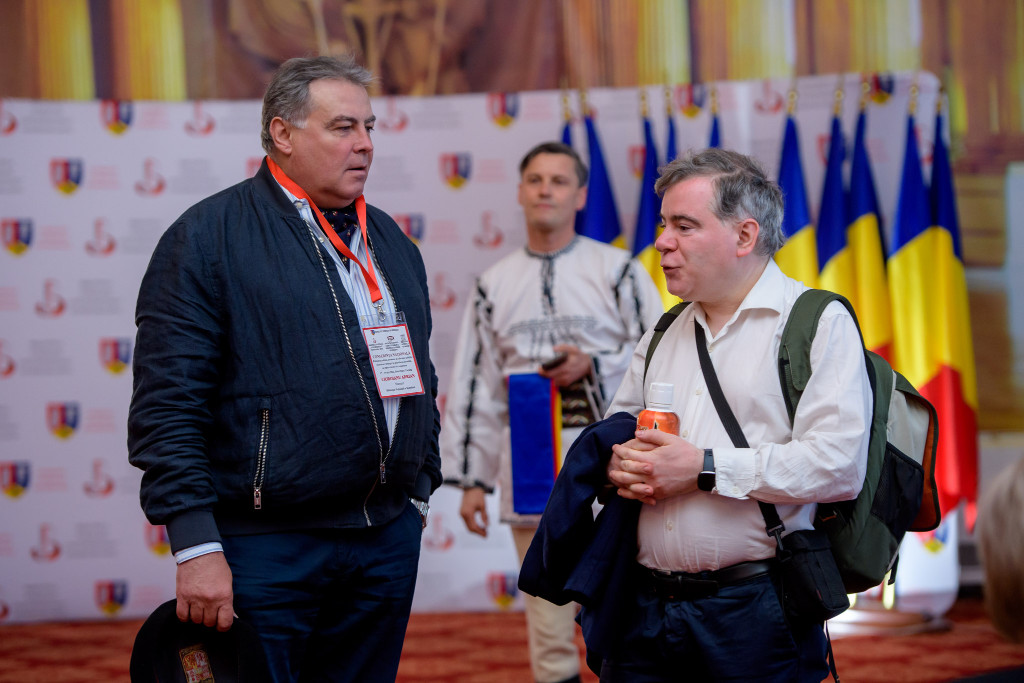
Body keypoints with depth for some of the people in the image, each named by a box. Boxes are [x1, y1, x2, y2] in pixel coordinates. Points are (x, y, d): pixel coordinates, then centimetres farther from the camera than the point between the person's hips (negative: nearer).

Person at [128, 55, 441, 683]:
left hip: (389, 539, 6)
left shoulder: (391, 241, 15)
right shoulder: (210, 236, -7)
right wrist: (196, 548, -17)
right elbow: (167, 402, -12)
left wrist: (420, 490, 18)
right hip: (264, 547, -6)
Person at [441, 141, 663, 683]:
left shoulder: (617, 270, 6)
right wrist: (471, 479, 9)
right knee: (549, 637, 4)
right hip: (529, 467, 2)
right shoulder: (494, 285, 14)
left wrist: (594, 365, -13)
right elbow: (475, 387, 13)